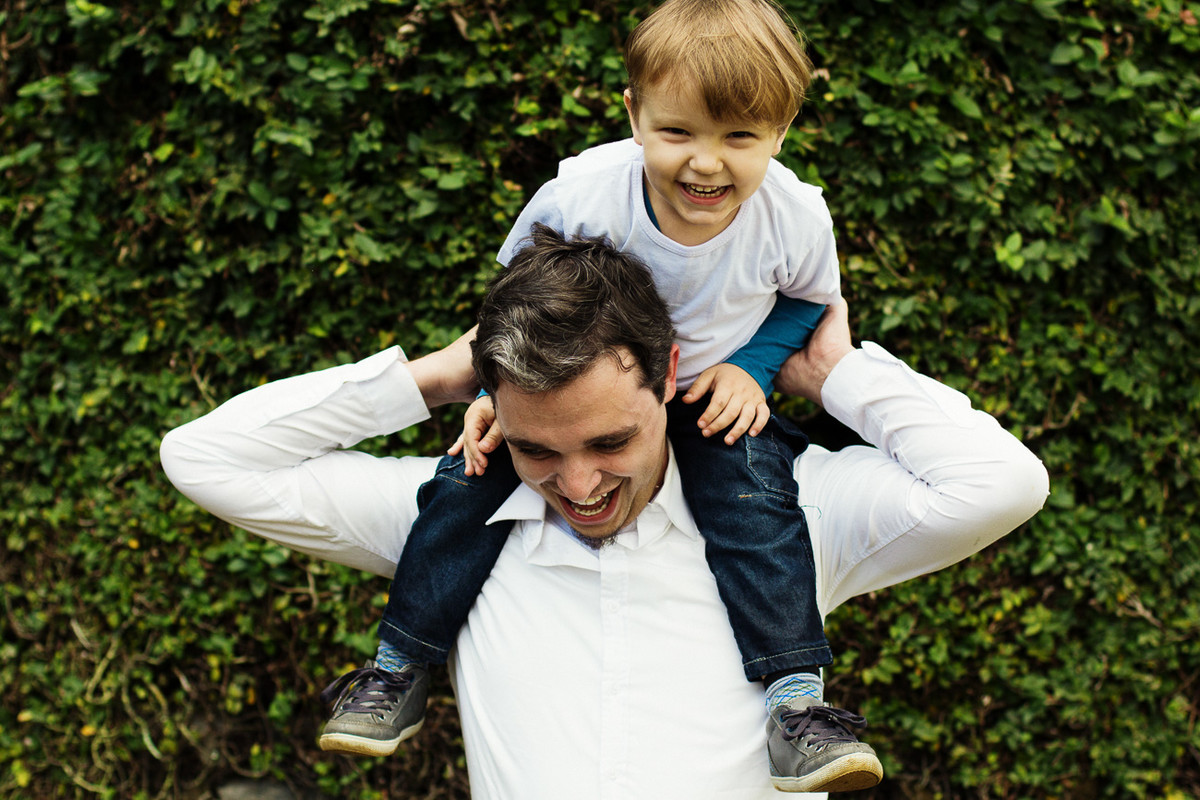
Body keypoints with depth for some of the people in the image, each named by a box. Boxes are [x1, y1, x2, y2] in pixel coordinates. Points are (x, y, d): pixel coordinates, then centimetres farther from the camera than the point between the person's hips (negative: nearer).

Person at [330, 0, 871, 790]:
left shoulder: (796, 217, -26)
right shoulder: (577, 198, -30)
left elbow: (807, 299, -1)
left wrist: (752, 366, -17)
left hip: (712, 387, 0)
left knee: (754, 494, -24)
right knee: (475, 470, -14)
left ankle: (797, 693, -16)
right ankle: (398, 670, -1)